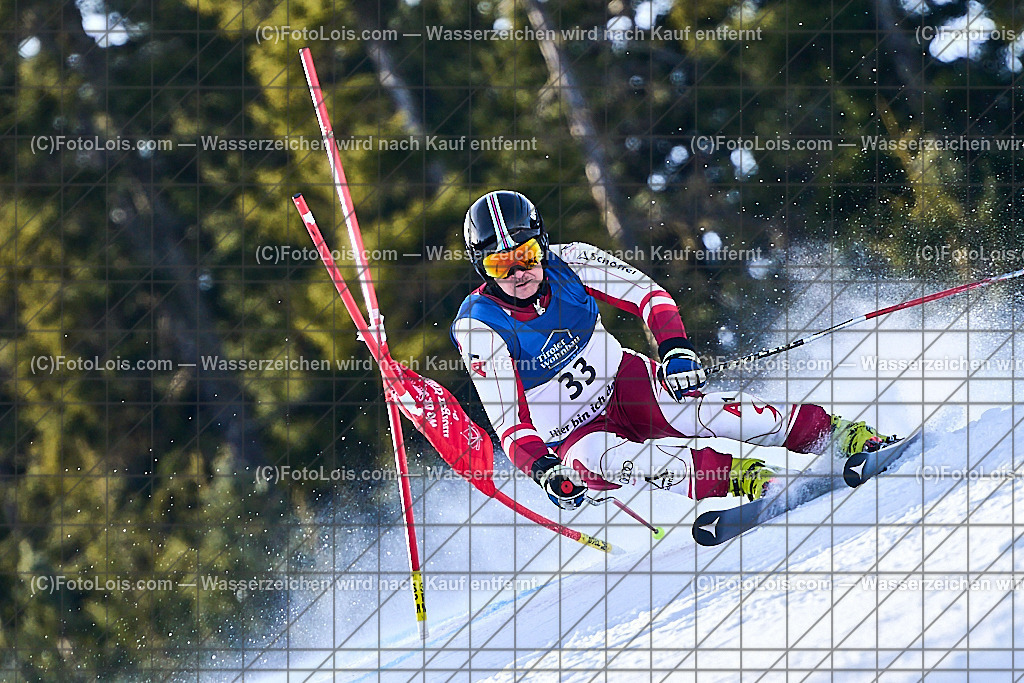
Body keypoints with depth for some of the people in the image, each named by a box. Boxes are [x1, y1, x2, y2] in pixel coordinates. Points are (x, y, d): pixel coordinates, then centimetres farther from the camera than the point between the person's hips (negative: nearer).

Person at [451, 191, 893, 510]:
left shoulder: (567, 263, -12)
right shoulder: (479, 325, -20)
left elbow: (645, 293, -9)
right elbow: (507, 421, -22)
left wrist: (675, 346, -28)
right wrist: (541, 467, -41)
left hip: (623, 383, 2)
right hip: (571, 435, -2)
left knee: (693, 407, -28)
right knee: (594, 458, -37)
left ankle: (836, 432, -20)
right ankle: (733, 475, -44)